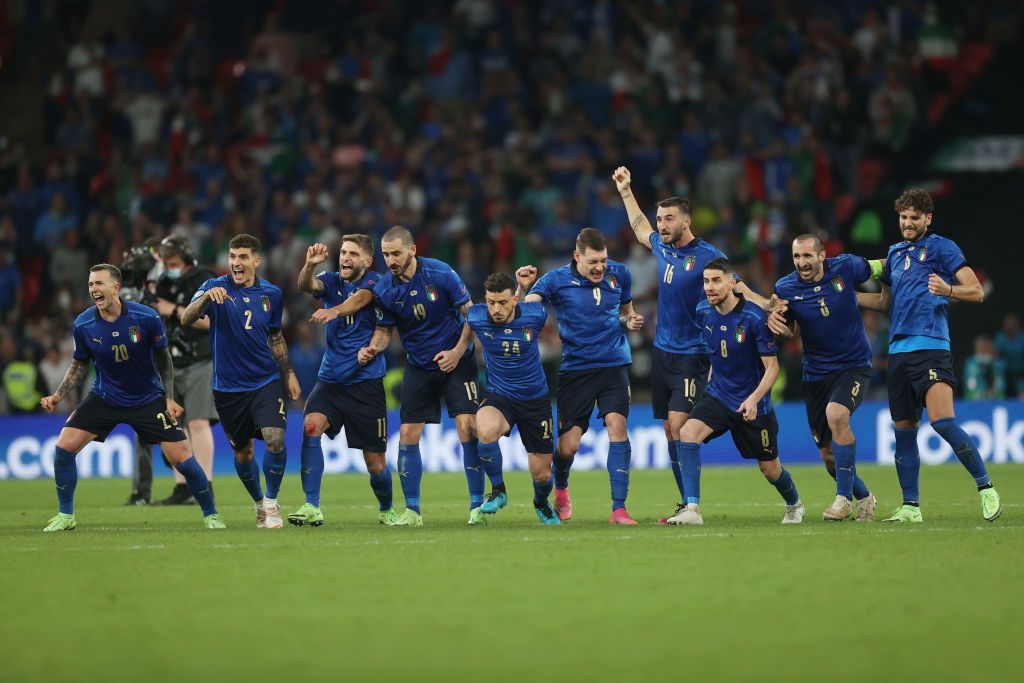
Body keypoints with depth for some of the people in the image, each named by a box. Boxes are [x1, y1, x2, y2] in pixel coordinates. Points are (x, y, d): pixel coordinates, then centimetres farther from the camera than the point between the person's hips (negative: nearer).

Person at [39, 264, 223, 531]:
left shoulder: (147, 318, -17)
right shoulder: (83, 325, -12)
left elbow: (163, 358, -2)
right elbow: (80, 364, 5)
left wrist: (169, 398, -5)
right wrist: (58, 395, -7)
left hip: (148, 399, -2)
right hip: (104, 397, 2)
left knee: (181, 457, -9)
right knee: (64, 447, -12)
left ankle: (211, 515, 12)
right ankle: (65, 516, 5)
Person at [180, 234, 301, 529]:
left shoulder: (271, 294, 3)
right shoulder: (215, 288, -7)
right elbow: (186, 319, -23)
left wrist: (288, 373, 15)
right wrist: (206, 296, -40)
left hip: (266, 380, 1)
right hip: (228, 387, -1)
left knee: (275, 439, -19)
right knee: (242, 454, 9)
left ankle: (272, 502, 0)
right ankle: (259, 504, 34)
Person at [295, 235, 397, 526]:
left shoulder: (375, 281, -1)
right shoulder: (331, 281, 8)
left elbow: (360, 297, -23)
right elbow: (306, 285, -13)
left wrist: (334, 310, -44)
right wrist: (310, 264, -36)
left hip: (366, 381, -3)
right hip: (330, 379, 3)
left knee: (375, 462, 0)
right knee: (310, 426, -25)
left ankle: (386, 510, 29)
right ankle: (312, 507, -22)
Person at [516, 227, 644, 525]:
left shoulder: (620, 274, 3)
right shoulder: (557, 279, -8)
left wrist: (630, 321, -2)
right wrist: (522, 288, -36)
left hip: (614, 363, 2)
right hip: (575, 367, -2)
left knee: (617, 424, -19)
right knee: (568, 444, -4)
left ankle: (619, 508, -16)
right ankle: (560, 488, 33)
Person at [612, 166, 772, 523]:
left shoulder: (707, 255, -11)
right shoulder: (663, 248, 9)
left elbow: (739, 290, -15)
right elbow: (640, 228, 31)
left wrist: (769, 307, -32)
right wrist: (626, 192, 35)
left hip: (691, 356, -7)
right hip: (662, 352, 7)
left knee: (678, 426, -17)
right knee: (670, 431, 6)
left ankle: (690, 505, -15)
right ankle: (688, 503, 11)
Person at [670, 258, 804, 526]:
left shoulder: (754, 318, -20)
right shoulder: (703, 312, -4)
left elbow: (772, 366, -17)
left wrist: (754, 398, -31)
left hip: (753, 405, -4)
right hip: (717, 396, 4)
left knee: (769, 468, 10)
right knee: (687, 432, -25)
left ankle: (794, 505, 43)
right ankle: (692, 509, -27)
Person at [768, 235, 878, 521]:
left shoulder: (845, 267, -9)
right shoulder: (785, 288, -6)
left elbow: (879, 268, 11)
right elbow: (787, 331, 5)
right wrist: (774, 320, -15)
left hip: (854, 365, -3)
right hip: (816, 374, 3)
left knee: (836, 413, -32)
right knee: (828, 454, 4)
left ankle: (844, 497, -22)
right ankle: (863, 497, 33)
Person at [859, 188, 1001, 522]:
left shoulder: (942, 247, 1)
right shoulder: (895, 254, 20)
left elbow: (976, 292, -5)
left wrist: (948, 290, -23)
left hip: (931, 346, -7)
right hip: (898, 350, 7)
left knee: (943, 421, -20)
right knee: (904, 430, 5)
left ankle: (986, 487, -10)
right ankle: (910, 506, 11)